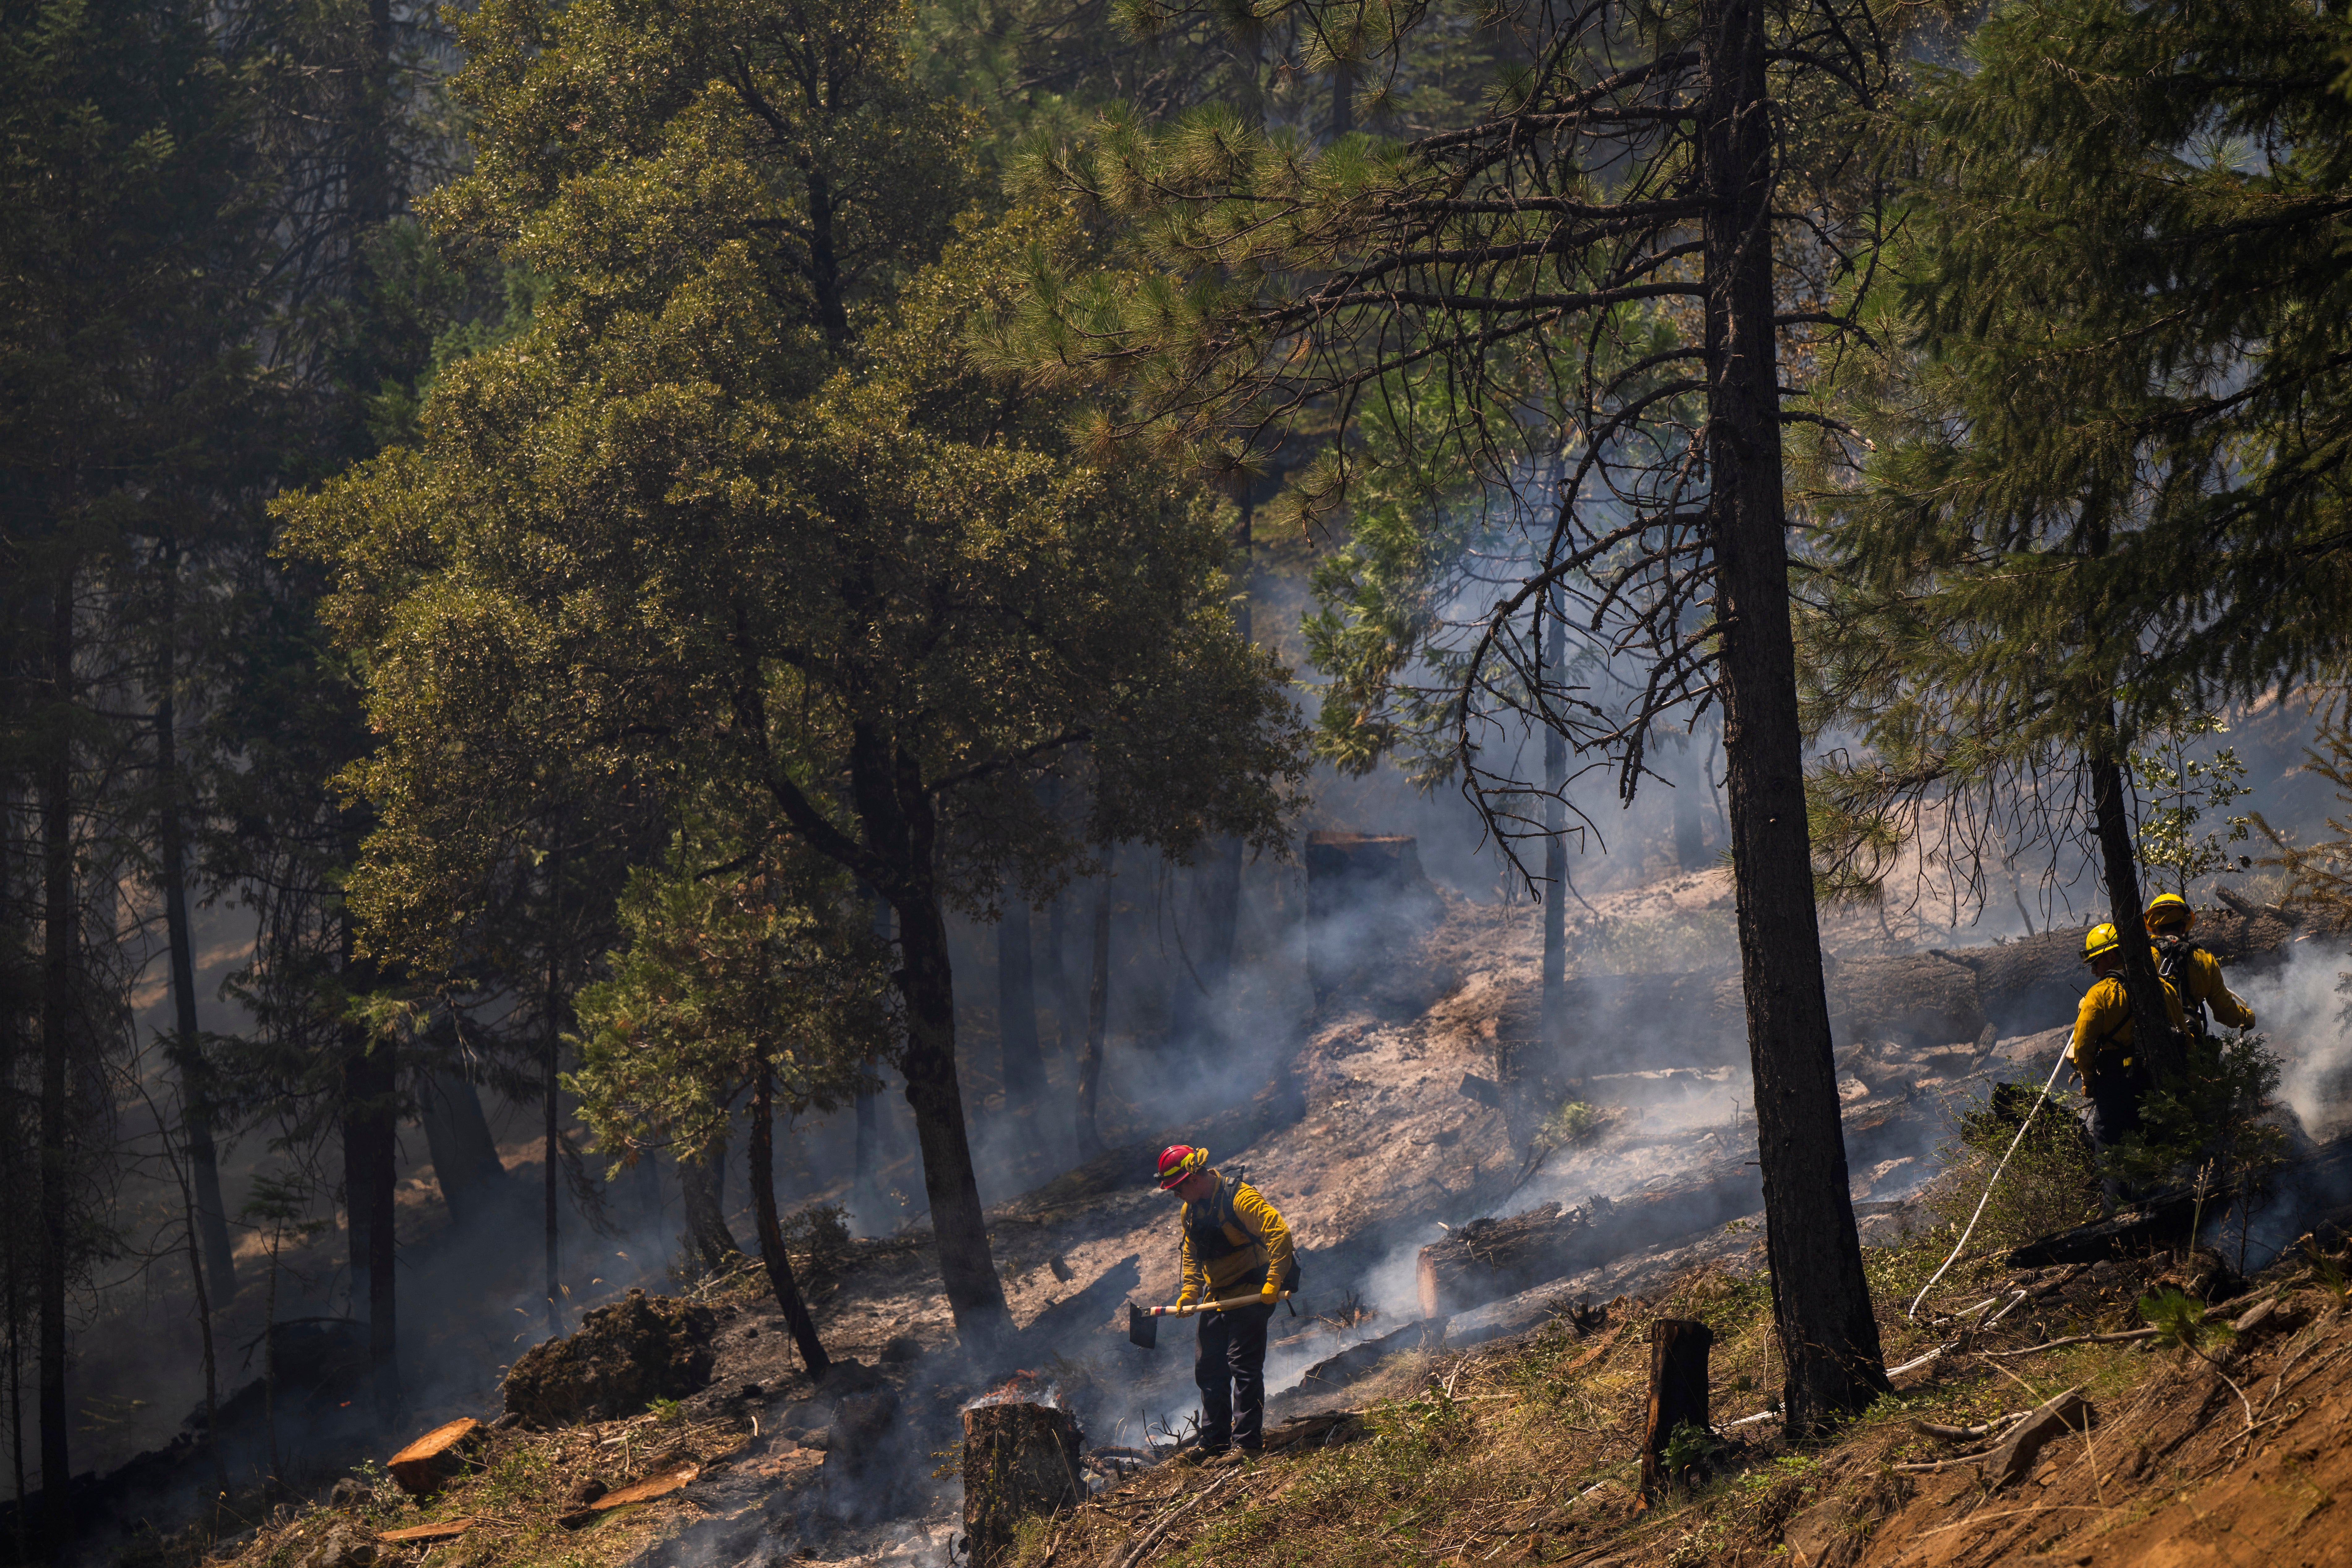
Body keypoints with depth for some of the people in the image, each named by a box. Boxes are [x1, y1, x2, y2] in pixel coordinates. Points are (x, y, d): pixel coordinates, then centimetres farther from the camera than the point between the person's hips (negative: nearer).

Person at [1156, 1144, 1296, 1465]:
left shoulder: (1241, 1198, -19)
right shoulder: (1190, 1211, 8)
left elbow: (1280, 1234, -25)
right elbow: (1192, 1257, 19)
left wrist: (1273, 1282, -30)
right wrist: (1190, 1291, 3)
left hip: (1252, 1295, -9)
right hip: (1217, 1299, 9)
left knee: (1243, 1366, -11)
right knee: (1208, 1368, 9)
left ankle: (1246, 1441, -7)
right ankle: (1214, 1444, 16)